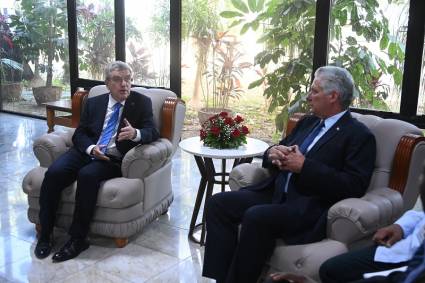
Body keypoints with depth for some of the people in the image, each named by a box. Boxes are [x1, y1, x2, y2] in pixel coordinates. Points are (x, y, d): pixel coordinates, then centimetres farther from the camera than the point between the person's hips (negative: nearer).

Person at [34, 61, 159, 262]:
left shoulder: (142, 103, 6)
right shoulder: (93, 103, 15)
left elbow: (152, 132, -4)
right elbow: (79, 133, 10)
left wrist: (135, 133, -28)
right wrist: (91, 148, -13)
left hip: (114, 159, -3)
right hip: (87, 152, 4)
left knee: (87, 175, -34)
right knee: (54, 172, -24)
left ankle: (77, 239, -22)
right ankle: (45, 234, -10)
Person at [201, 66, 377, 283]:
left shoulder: (359, 136, -3)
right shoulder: (307, 122, 20)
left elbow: (354, 187, -14)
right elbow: (278, 149, 25)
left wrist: (304, 166, -17)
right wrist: (273, 152, -1)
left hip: (308, 207, -8)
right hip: (276, 193, 8)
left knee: (256, 217, -33)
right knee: (218, 203, -9)